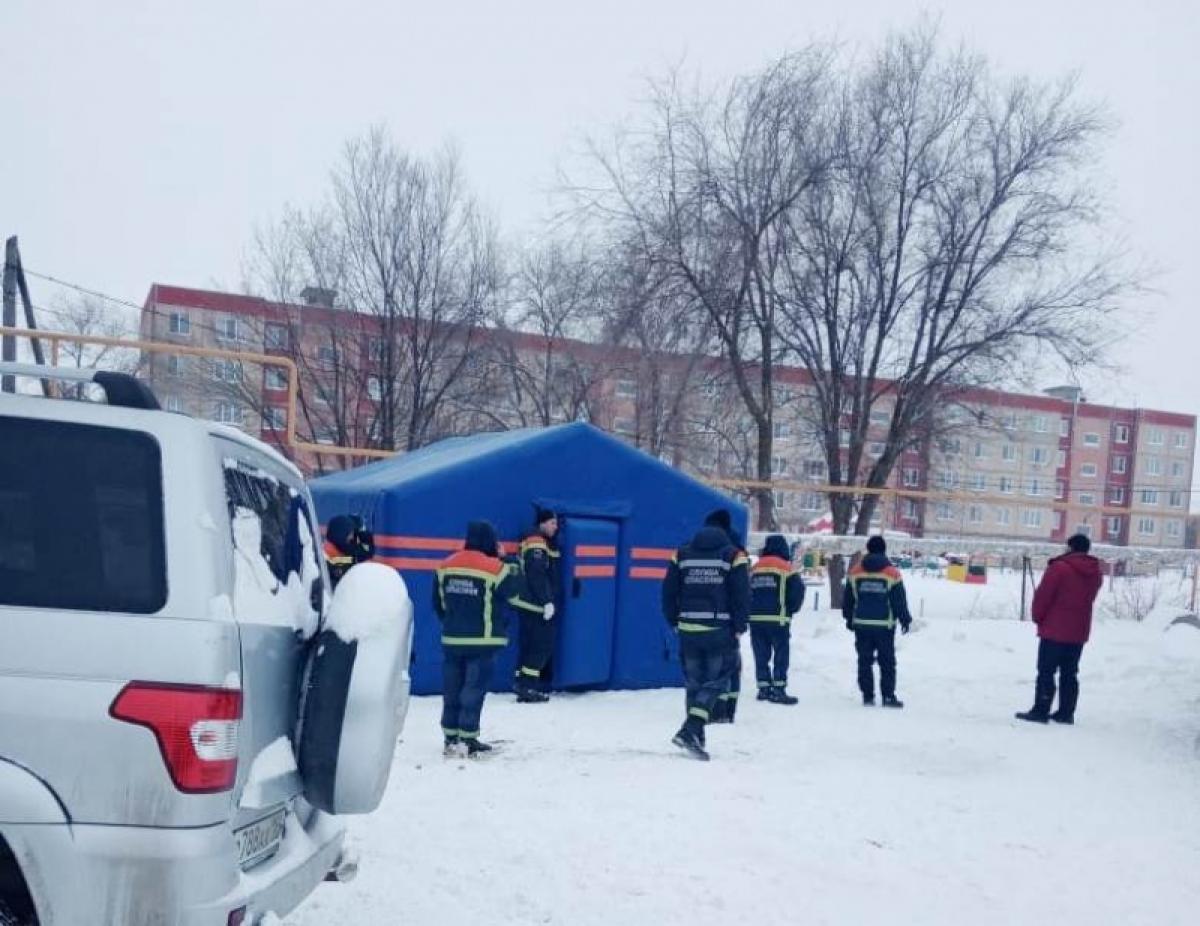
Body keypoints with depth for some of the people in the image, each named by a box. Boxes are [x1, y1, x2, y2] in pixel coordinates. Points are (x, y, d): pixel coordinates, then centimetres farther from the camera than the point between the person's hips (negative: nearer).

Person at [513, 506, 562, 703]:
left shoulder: (543, 542, 18)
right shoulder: (536, 543, -15)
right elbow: (537, 576, -23)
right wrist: (547, 602, -23)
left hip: (533, 604, 10)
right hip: (536, 605, -10)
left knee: (530, 644, 10)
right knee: (542, 644, -7)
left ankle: (523, 686, 12)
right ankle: (527, 686, -7)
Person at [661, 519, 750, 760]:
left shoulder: (681, 555, 8)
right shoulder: (733, 556, 0)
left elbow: (668, 592, 7)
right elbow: (742, 596, -4)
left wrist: (674, 622, 16)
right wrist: (739, 629, 4)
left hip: (688, 630, 3)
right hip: (720, 630, -3)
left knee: (694, 682, 13)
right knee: (715, 681, 2)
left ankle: (696, 738, 17)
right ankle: (691, 730, -15)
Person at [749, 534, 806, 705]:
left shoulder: (754, 569, 10)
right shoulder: (786, 568, -5)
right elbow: (798, 591, -10)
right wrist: (791, 609, 6)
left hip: (756, 618, 5)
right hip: (778, 619, -5)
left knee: (761, 655, 10)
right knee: (781, 654, 2)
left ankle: (764, 688, 12)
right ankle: (778, 690, -1)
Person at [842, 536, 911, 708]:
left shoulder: (855, 572, 2)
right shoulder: (892, 573, -6)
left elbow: (847, 598, 8)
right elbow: (899, 600, -2)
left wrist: (849, 618, 19)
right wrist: (905, 619, 10)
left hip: (861, 623, 2)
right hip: (884, 624, -2)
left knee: (864, 661, 8)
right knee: (887, 661, 6)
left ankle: (867, 695, 8)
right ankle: (888, 696, 3)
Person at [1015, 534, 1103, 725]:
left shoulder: (1059, 567, -14)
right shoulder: (1096, 573, 7)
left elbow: (1042, 596, -12)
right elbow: (1089, 599, 13)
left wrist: (1038, 617, 1)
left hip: (1054, 630, -6)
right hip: (1079, 632, 6)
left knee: (1046, 672, -1)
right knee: (1069, 673, 12)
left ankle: (1040, 711, -1)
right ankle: (1066, 713, 14)